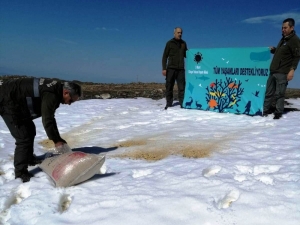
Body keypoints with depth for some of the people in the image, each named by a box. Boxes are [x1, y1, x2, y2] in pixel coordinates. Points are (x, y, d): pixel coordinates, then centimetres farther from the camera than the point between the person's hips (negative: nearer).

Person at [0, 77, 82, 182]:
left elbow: (50, 118, 10)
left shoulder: (56, 89, 4)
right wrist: (56, 140, -15)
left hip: (14, 102, 11)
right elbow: (47, 120, -26)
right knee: (24, 138, -11)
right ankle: (20, 173, -2)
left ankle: (29, 158, 38)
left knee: (30, 130, 21)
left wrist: (58, 138, 8)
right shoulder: (51, 95, -27)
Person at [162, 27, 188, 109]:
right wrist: (164, 68, -8)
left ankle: (182, 103, 3)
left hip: (180, 69, 3)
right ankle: (169, 104, 8)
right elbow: (165, 56, 1)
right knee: (169, 87, 0)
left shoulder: (183, 43, 14)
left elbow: (186, 55, 21)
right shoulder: (169, 43, 3)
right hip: (171, 68, -2)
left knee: (182, 87, -3)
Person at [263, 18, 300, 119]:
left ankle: (278, 113, 3)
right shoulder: (283, 39, 18)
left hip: (283, 73, -8)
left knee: (279, 94, -6)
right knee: (269, 93, 12)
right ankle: (266, 111, 21)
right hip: (273, 71, 8)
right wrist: (273, 50, 11)